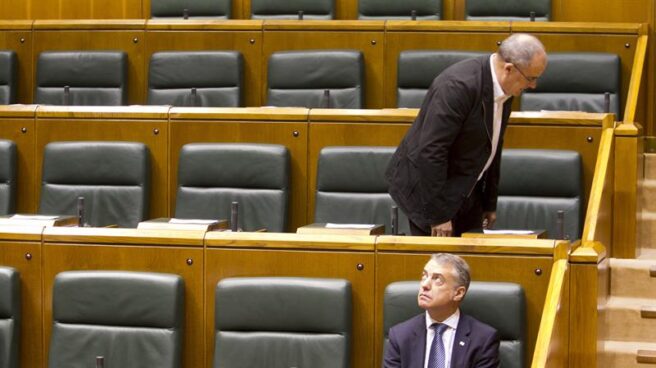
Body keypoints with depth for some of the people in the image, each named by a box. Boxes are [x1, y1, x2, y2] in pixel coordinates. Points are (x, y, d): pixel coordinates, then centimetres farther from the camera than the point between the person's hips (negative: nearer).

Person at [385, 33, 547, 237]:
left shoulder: (502, 84, -1)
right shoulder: (458, 86, -27)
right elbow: (431, 151, -27)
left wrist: (490, 203, 16)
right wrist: (438, 215, -24)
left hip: (464, 189, 8)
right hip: (427, 187, -8)